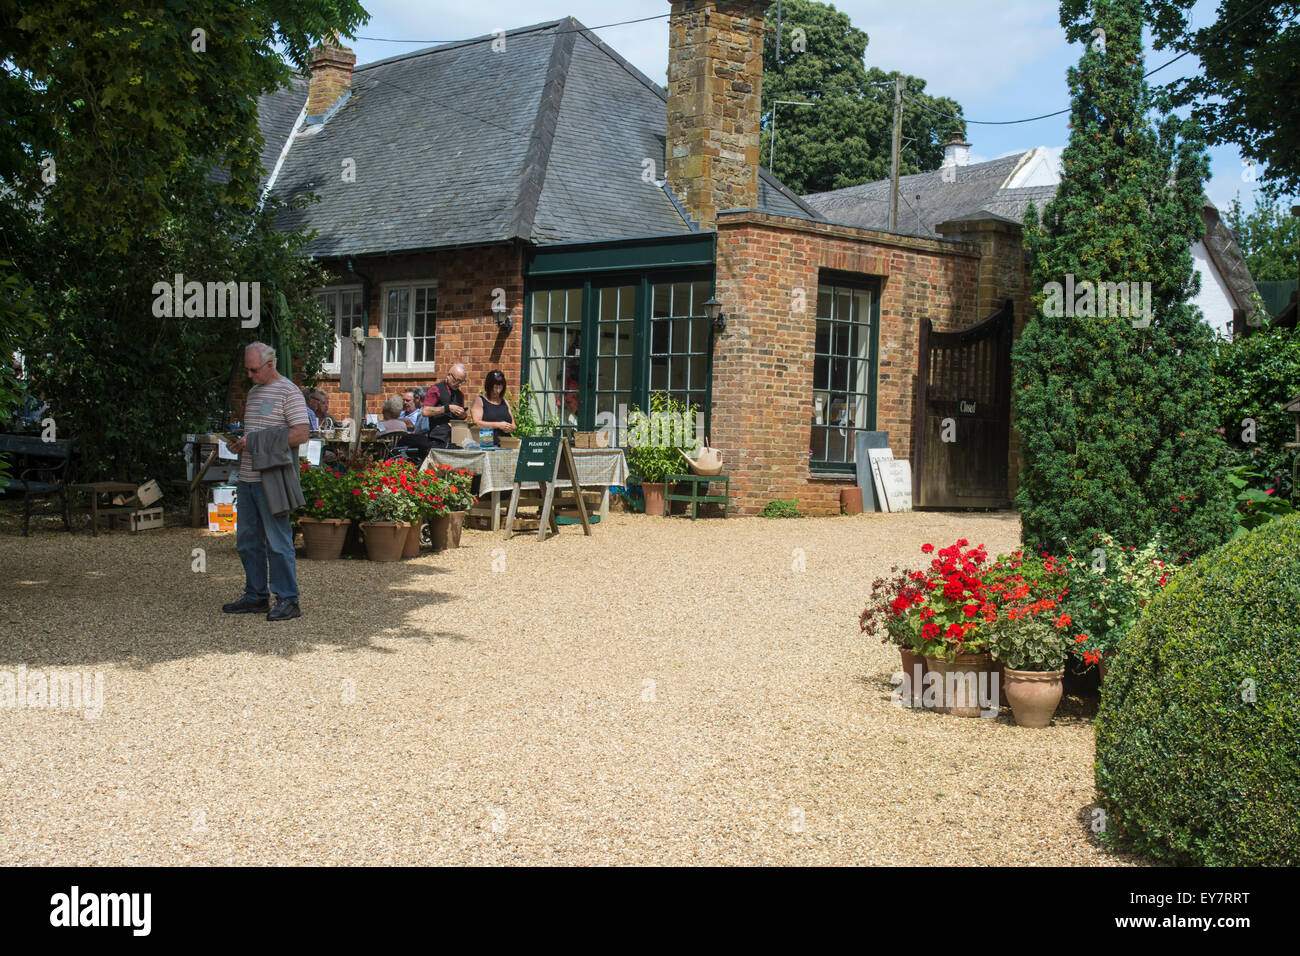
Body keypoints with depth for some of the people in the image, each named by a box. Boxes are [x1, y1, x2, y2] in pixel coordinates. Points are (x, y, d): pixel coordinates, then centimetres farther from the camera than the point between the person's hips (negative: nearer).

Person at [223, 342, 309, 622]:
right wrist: (240, 443, 6)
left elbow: (302, 433, -16)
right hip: (247, 477, 9)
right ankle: (255, 596, 20)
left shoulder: (288, 392, -7)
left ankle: (288, 600, -1)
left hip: (272, 479, -8)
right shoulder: (253, 392, 19)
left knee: (278, 540, -6)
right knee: (248, 540, 11)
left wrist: (255, 441, -16)